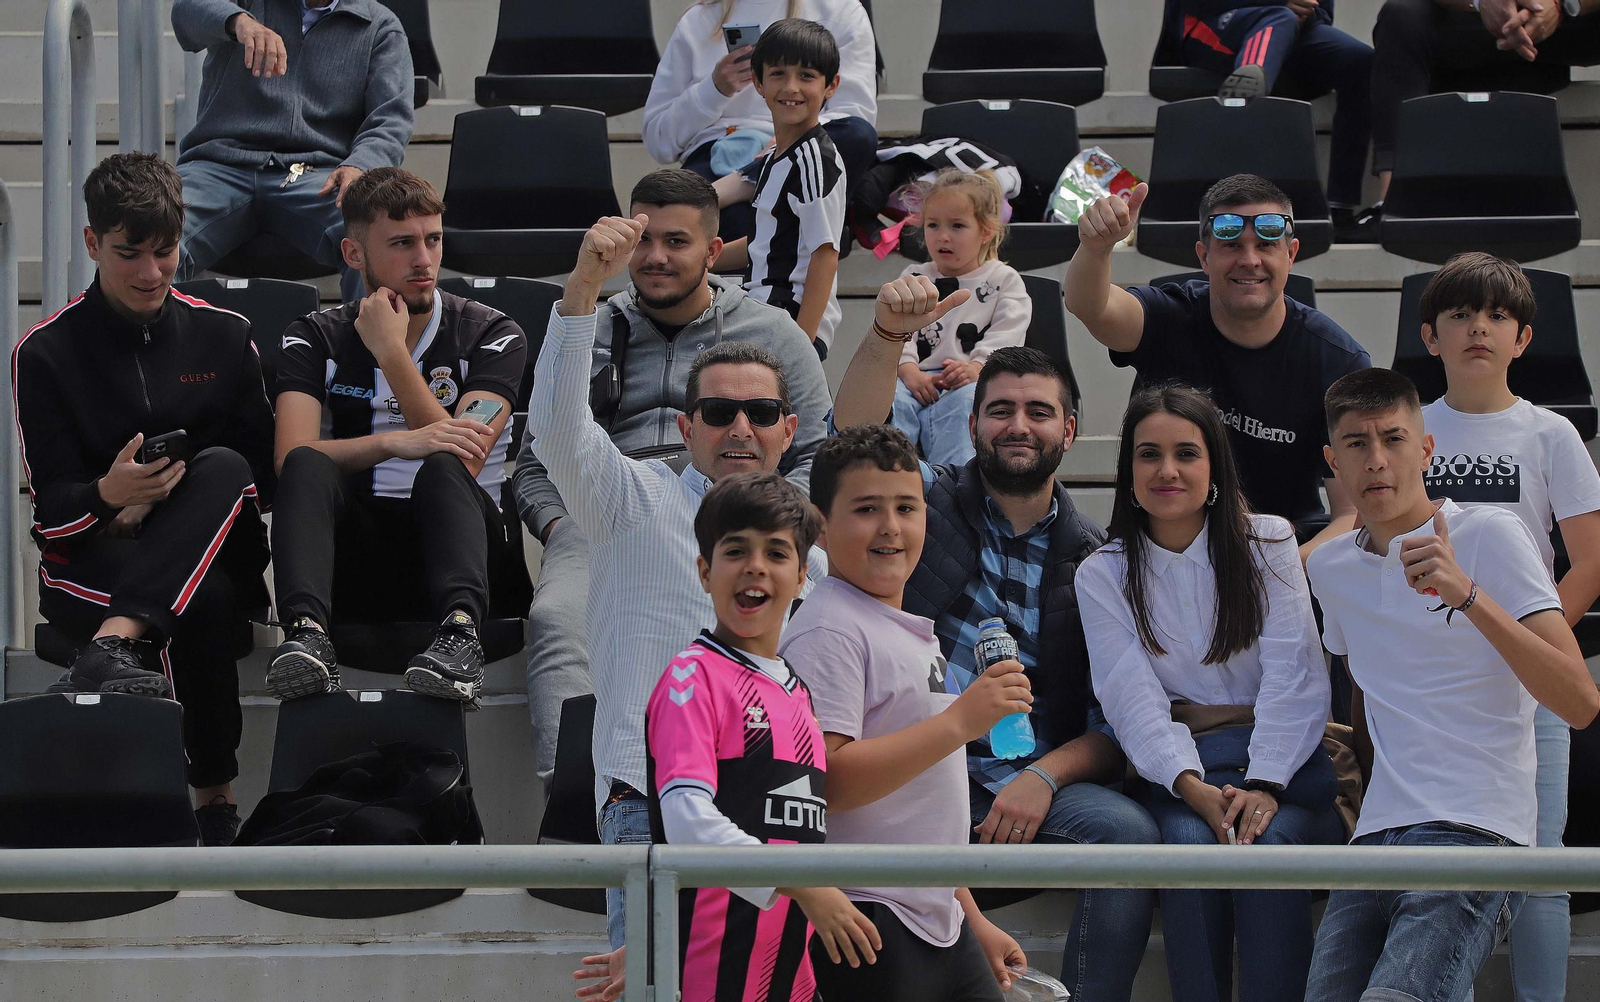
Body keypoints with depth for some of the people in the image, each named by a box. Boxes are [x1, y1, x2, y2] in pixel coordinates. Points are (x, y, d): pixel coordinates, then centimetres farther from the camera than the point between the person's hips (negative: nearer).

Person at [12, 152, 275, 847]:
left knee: (222, 468, -34)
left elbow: (261, 474, 8)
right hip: (89, 562, -2)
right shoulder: (46, 352, 1)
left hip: (212, 550, 2)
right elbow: (49, 508, -3)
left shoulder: (221, 335, 9)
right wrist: (109, 494, -28)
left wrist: (158, 504, -10)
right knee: (207, 607, -38)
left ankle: (116, 643, -51)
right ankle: (213, 799, -39)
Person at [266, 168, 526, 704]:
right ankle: (306, 635, -54)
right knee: (309, 467, -29)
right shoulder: (314, 338, 10)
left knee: (442, 469, -33)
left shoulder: (492, 335, 6)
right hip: (356, 549, 1)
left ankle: (460, 630, -60)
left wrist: (391, 352, -9)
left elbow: (463, 461, -9)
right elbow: (291, 456, -9)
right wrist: (394, 443, -26)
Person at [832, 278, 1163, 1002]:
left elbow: (1112, 724, 8)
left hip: (1040, 783, 1)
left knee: (1129, 831, -29)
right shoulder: (933, 503, 12)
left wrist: (1044, 777, -13)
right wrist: (889, 334, -27)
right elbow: (854, 442, -10)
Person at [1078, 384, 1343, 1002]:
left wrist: (1264, 785, -18)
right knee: (1190, 842, -32)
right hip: (1180, 762, 1)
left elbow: (1295, 678, -3)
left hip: (1282, 758, 0)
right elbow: (1134, 700, -3)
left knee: (1270, 841, -32)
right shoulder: (1103, 576, 8)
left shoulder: (1268, 542, 6)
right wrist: (1195, 790, -20)